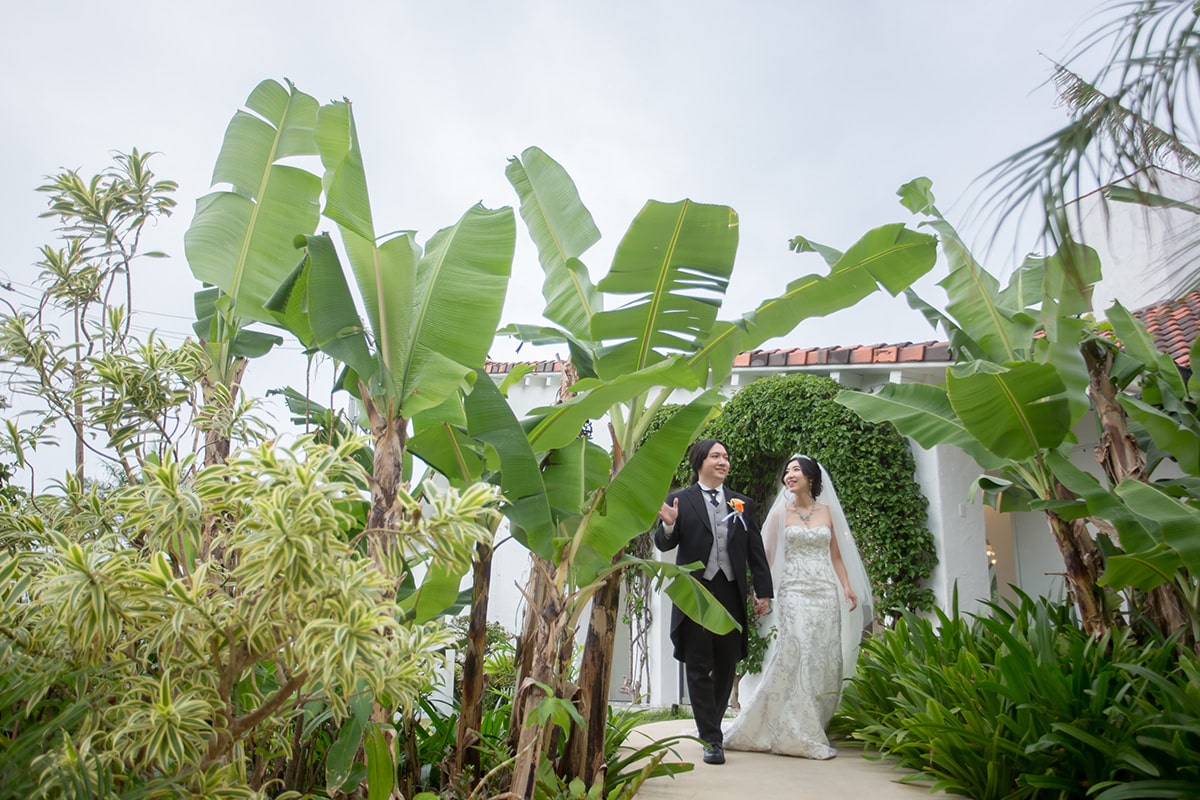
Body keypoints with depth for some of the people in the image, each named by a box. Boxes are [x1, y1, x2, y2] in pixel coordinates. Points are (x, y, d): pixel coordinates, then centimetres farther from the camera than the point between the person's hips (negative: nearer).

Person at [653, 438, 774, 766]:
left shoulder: (742, 503, 10)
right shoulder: (680, 500, 0)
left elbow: (755, 550, 10)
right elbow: (663, 544, -4)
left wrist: (763, 591, 5)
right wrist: (668, 525, -26)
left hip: (731, 594, 3)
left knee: (726, 667, 12)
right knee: (699, 669, 2)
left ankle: (712, 724, 31)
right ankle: (711, 739, 9)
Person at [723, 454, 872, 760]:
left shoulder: (827, 511, 11)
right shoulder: (781, 511, 4)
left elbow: (836, 555, 13)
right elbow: (768, 553, 1)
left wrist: (848, 587, 1)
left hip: (826, 594, 3)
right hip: (794, 593, -3)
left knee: (824, 662, 2)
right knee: (796, 658, -11)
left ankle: (812, 729, 14)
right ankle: (797, 735, -4)